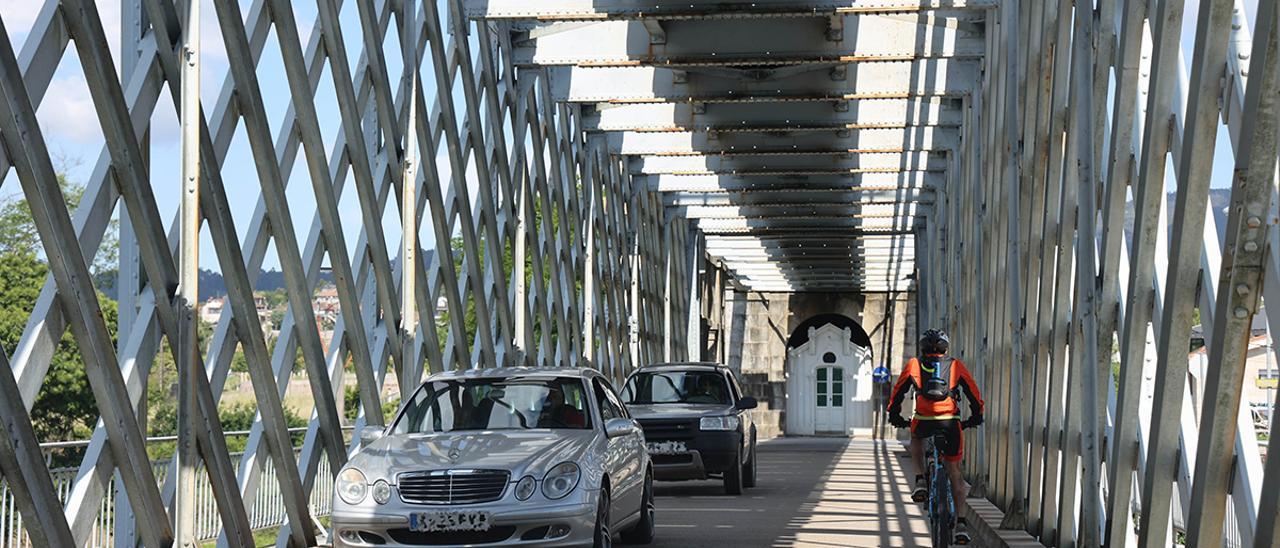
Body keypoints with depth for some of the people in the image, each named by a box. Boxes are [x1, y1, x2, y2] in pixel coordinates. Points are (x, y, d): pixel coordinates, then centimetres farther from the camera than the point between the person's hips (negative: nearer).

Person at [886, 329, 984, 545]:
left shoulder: (914, 365, 15)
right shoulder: (956, 366, 16)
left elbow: (898, 391, 22)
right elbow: (974, 393, 19)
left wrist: (894, 414, 35)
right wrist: (976, 416, 33)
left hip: (924, 421, 0)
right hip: (951, 423, 0)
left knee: (916, 439, 37)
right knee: (954, 471, 13)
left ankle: (920, 481, 16)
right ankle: (961, 523, 5)